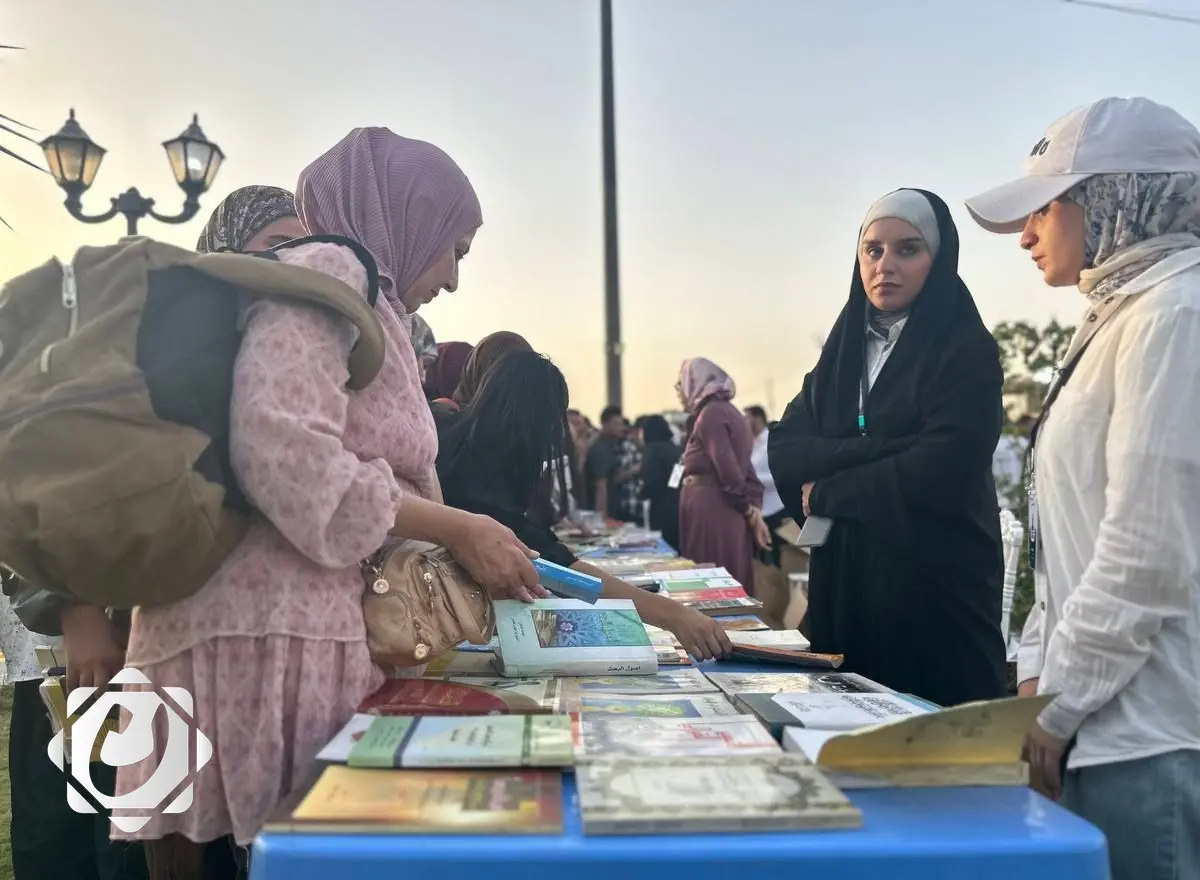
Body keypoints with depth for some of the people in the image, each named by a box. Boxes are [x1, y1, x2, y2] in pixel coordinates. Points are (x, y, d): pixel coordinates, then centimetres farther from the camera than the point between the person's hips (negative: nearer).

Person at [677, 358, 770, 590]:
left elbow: (727, 471, -17)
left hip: (711, 512, -9)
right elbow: (744, 470, 14)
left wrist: (750, 513, -7)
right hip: (726, 512, 9)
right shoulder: (727, 411, 18)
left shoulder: (710, 414, -11)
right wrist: (754, 511, 7)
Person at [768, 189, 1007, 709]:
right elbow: (783, 454, -1)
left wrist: (827, 492, -9)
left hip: (937, 594, -5)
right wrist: (882, 449, -15)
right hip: (843, 590, 5)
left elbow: (938, 475, -19)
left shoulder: (966, 351, -6)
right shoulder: (843, 351, 11)